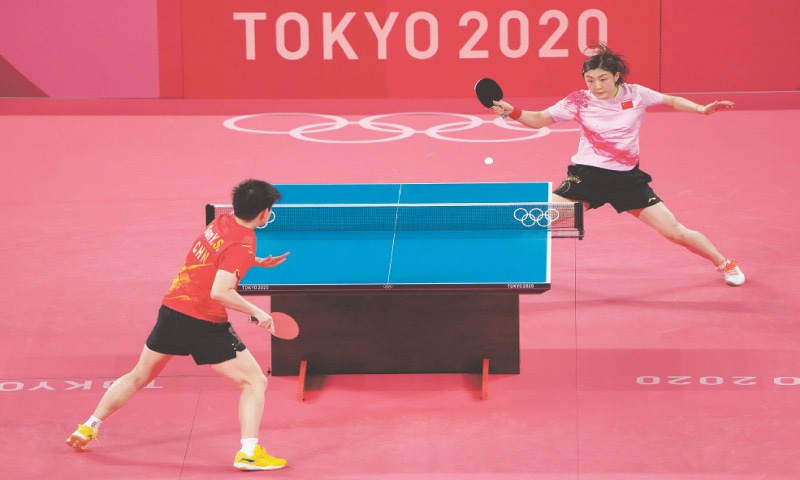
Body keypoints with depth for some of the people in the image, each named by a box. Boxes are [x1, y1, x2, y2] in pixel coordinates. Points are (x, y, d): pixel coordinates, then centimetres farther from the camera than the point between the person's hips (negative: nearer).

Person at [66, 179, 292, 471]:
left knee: (139, 376, 25)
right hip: (204, 323, -8)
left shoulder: (221, 222, 6)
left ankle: (87, 428, 32)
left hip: (172, 309, 8)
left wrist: (257, 262, 22)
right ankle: (249, 453, -10)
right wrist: (256, 313, -19)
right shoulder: (242, 245, -18)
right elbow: (220, 292, -27)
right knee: (255, 381, 1)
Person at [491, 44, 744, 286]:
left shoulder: (635, 95, -6)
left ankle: (724, 264, 22)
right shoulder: (579, 101, -8)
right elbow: (539, 119, -1)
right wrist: (513, 112, -19)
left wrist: (702, 109, -4)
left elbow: (672, 101, 10)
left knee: (675, 231, -1)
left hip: (628, 178, 0)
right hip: (587, 175, 0)